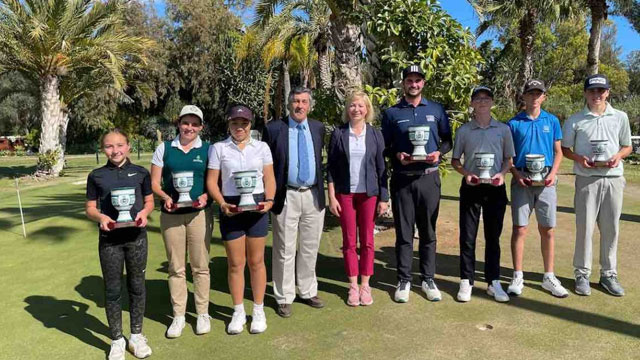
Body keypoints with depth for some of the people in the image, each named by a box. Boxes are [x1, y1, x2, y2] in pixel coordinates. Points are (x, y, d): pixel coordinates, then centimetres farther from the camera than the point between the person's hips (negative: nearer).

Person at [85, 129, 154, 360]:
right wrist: (100, 217, -17)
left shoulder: (140, 173, 2)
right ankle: (117, 340, 23)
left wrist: (144, 212, -13)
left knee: (137, 285, 10)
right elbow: (90, 208, 4)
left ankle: (136, 335, 27)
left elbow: (149, 201, 8)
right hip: (109, 238, 0)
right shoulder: (96, 176, 1)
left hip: (136, 236, 0)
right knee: (112, 289, 7)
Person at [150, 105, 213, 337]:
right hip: (171, 214, 1)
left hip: (199, 213, -1)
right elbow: (154, 183, 6)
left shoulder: (208, 150, 4)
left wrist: (206, 196, -15)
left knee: (200, 266, 4)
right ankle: (178, 316, 20)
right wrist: (165, 197, -13)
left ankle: (202, 313, 19)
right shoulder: (164, 149, 7)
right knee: (176, 267, 8)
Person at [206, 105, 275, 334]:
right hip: (230, 208, 0)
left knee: (256, 261, 8)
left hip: (257, 206, 0)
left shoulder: (262, 147, 7)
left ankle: (258, 311, 21)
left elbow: (269, 178, 5)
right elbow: (211, 181, 2)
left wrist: (269, 200, -11)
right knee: (235, 263, 7)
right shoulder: (219, 148, 4)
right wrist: (222, 204, -13)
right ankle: (238, 312, 22)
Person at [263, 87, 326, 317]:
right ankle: (284, 298, 19)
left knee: (310, 248, 14)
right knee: (285, 250, 5)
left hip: (313, 195, 4)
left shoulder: (318, 128, 8)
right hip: (286, 196, -3)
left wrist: (324, 190, 12)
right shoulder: (274, 129, -3)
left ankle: (308, 292, 30)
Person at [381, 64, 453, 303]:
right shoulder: (391, 113, 5)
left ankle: (428, 279, 20)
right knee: (404, 232, 5)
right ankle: (404, 281, 16)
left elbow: (448, 139, 12)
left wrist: (438, 153, -8)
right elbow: (384, 146, 6)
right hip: (401, 179, -1)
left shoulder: (436, 110, 8)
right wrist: (397, 155, -14)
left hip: (429, 178, 1)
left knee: (428, 232, 9)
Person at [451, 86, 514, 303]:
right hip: (471, 187, -1)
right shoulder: (464, 130, 3)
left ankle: (493, 282, 20)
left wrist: (501, 174, -10)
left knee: (493, 236, 8)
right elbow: (455, 161, 7)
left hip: (495, 188, 1)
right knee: (467, 236, 3)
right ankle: (466, 282, 14)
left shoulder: (503, 129, 6)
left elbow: (509, 159, 10)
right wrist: (466, 174, -11)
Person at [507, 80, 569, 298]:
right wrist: (517, 174, -10)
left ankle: (549, 277, 18)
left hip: (546, 180, 2)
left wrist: (553, 173, -5)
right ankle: (518, 277, 9)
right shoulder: (514, 123, 4)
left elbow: (558, 151, 11)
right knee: (519, 228, 0)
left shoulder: (552, 121, 9)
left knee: (547, 230, 6)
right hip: (522, 180, -1)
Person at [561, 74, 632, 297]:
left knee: (611, 228, 7)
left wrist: (617, 156, -7)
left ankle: (609, 274, 19)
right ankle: (582, 274, 10)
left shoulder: (620, 117, 9)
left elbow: (627, 146, 14)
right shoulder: (575, 120, 3)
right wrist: (579, 158, -13)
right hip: (587, 180, -2)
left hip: (613, 179, 2)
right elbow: (564, 149, 6)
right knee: (584, 227, -1)